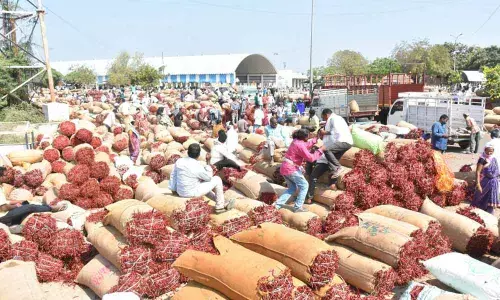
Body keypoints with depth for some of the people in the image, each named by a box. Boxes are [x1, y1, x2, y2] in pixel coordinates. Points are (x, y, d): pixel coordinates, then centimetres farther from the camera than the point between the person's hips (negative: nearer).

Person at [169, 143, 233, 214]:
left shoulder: (179, 161, -7)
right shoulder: (197, 167, -24)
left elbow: (173, 176, 4)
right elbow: (209, 178, -6)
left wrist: (173, 188, 18)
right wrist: (208, 167, 11)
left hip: (180, 192, 7)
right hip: (192, 194, -7)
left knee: (203, 182, 33)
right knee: (217, 180, 5)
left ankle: (219, 201, 39)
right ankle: (220, 206, 18)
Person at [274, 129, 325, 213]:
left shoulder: (297, 141, 10)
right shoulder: (300, 145, -18)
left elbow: (307, 145, 30)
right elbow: (310, 158, -18)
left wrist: (316, 139, 26)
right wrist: (320, 150, -9)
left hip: (285, 168, 10)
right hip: (291, 169, -10)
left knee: (292, 188, 19)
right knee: (304, 185, 3)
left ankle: (278, 204, 10)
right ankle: (298, 207, 0)